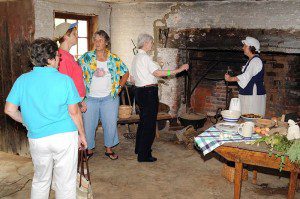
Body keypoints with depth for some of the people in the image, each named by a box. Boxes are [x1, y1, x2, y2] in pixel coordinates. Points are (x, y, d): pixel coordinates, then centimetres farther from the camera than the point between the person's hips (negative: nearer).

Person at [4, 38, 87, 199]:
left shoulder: (22, 80, -1)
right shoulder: (65, 80, -9)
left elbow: (9, 110, 1)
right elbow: (74, 112, -6)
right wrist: (82, 135, 6)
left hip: (37, 139, 3)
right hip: (65, 137, -3)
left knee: (40, 181, 23)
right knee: (66, 183, 11)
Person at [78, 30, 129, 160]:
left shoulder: (114, 59, 3)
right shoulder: (87, 57, 0)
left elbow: (125, 73, 13)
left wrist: (119, 87, 5)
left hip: (110, 98, 1)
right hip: (90, 98, -1)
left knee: (110, 124, 7)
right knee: (88, 124, 6)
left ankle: (109, 148, 27)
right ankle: (89, 149, 26)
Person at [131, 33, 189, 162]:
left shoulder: (135, 58, 15)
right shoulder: (144, 57, -15)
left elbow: (133, 79, 18)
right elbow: (158, 73, -25)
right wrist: (179, 70, -25)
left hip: (139, 92, 10)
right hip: (149, 92, -10)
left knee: (143, 121, 21)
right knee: (149, 124, -3)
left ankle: (139, 148, 34)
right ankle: (144, 155, 4)